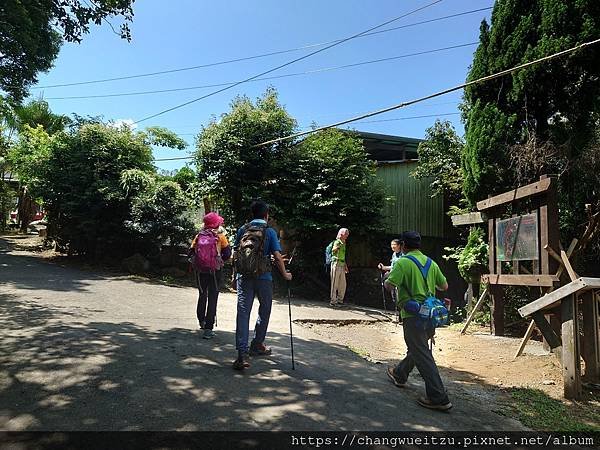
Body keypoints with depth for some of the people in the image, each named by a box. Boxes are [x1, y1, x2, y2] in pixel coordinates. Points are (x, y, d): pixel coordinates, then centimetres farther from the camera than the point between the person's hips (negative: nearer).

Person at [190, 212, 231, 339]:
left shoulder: (199, 235, 1)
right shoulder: (220, 236, -5)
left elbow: (192, 250, 1)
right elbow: (227, 253, -4)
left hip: (199, 270, 3)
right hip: (215, 270, -3)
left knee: (202, 295, 22)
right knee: (212, 299, 0)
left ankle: (202, 321, 37)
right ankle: (208, 329, -3)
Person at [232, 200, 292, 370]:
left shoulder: (242, 230, 8)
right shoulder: (270, 231, -1)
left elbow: (235, 254, 10)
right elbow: (277, 256, -7)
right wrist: (285, 274, 6)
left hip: (243, 276, 2)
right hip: (263, 277, -2)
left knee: (243, 312, -2)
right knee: (264, 311, 18)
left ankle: (243, 354, -11)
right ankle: (257, 345, 27)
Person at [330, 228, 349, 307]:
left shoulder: (343, 243, 18)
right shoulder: (337, 242, -9)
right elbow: (333, 250, -30)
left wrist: (345, 265, 24)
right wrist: (337, 247, -53)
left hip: (342, 265, 9)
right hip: (336, 264, -9)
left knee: (343, 284, 11)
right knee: (335, 283, -5)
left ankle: (340, 300, 22)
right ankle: (333, 301, 1)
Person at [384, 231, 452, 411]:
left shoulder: (403, 262, -11)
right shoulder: (431, 263, 9)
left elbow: (389, 285, -18)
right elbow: (444, 286, 14)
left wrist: (387, 279, 5)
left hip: (413, 315, -8)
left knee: (423, 356, -3)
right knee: (416, 348, 24)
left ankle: (439, 398, -2)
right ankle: (399, 374, 44)